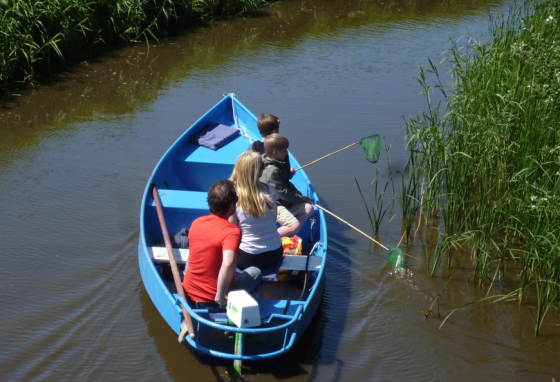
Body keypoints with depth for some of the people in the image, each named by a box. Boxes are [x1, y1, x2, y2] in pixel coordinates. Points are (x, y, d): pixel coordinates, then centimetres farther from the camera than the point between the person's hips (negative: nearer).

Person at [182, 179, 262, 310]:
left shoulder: (196, 223, -1)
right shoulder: (232, 231, -20)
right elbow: (228, 264, -37)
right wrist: (219, 298, -27)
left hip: (188, 294, 6)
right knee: (255, 272, 19)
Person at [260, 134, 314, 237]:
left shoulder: (278, 165, 10)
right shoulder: (272, 171, -22)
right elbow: (283, 192, -21)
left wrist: (294, 190, 8)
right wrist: (300, 198, -9)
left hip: (285, 202, 10)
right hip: (275, 206, -10)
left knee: (308, 207, 2)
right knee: (295, 225, -24)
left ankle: (289, 233, -12)